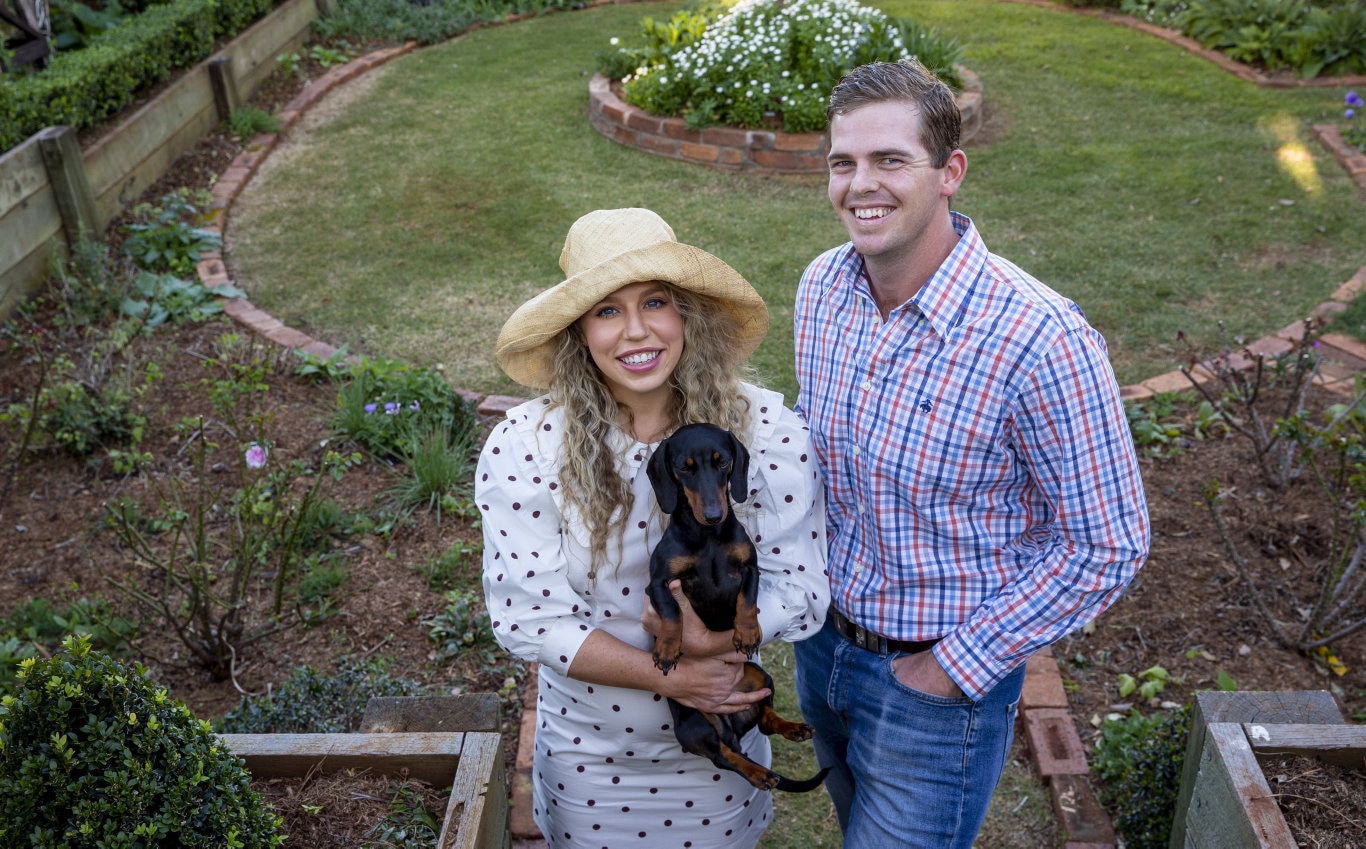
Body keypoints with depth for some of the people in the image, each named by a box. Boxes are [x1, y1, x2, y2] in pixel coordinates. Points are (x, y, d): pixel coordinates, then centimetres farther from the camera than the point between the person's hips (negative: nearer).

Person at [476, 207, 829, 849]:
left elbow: (801, 589, -12)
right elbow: (525, 616, -17)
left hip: (720, 747, 1)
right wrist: (668, 677, -23)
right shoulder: (523, 449, -19)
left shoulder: (764, 429, -17)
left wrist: (718, 633, -30)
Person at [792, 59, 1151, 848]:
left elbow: (1108, 546, -19)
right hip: (824, 643, 6)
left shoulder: (1041, 340, -28)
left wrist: (954, 669, -16)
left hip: (939, 681, -6)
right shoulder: (823, 285, -8)